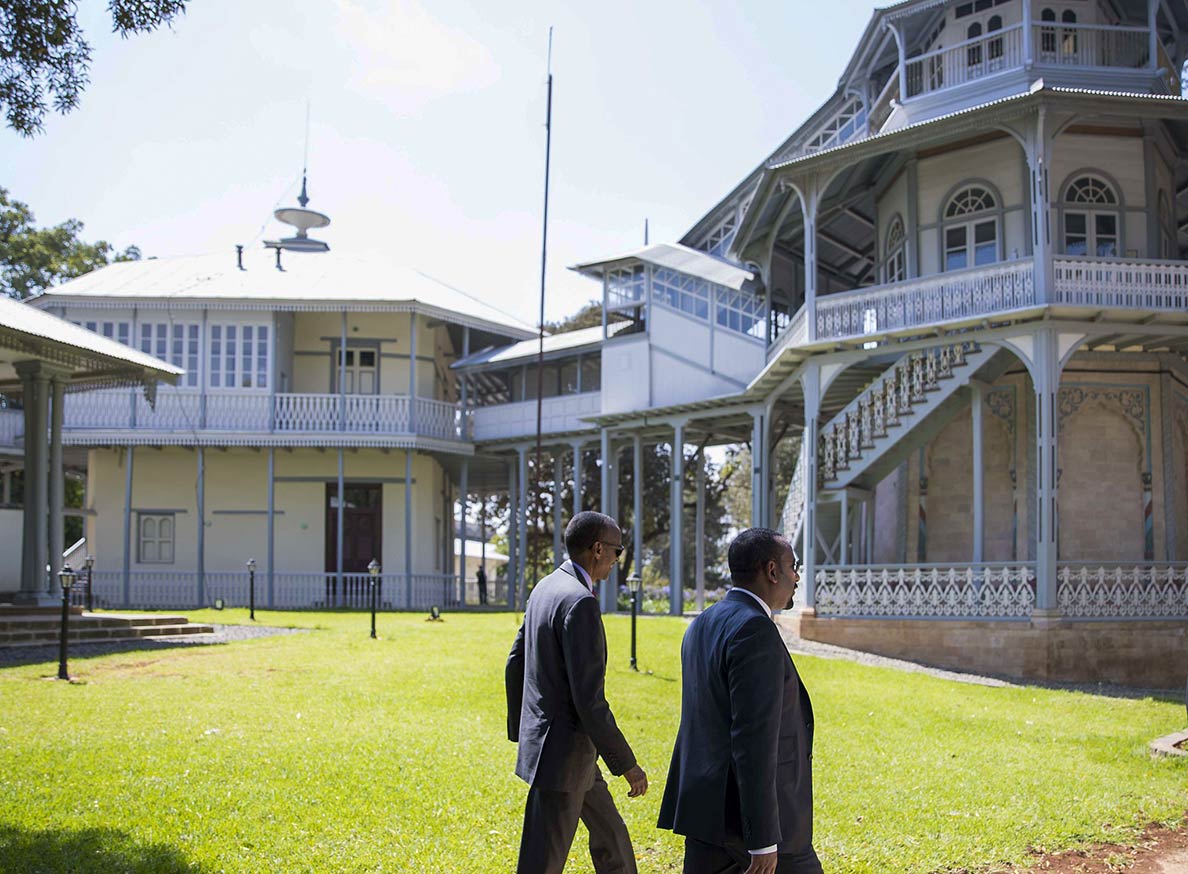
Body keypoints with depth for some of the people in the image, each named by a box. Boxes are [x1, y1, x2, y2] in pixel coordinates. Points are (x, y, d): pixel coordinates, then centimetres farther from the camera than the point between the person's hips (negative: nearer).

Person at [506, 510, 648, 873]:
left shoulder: (545, 588, 7)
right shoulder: (581, 603, -23)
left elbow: (516, 664, 15)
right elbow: (589, 699, -25)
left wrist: (519, 730, 26)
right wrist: (626, 764, -16)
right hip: (561, 753, -10)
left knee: (611, 837, 22)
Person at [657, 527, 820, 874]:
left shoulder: (703, 625, 12)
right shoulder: (754, 631, -18)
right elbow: (753, 740, -23)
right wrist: (764, 841, -22)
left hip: (705, 806, 9)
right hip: (749, 815, -9)